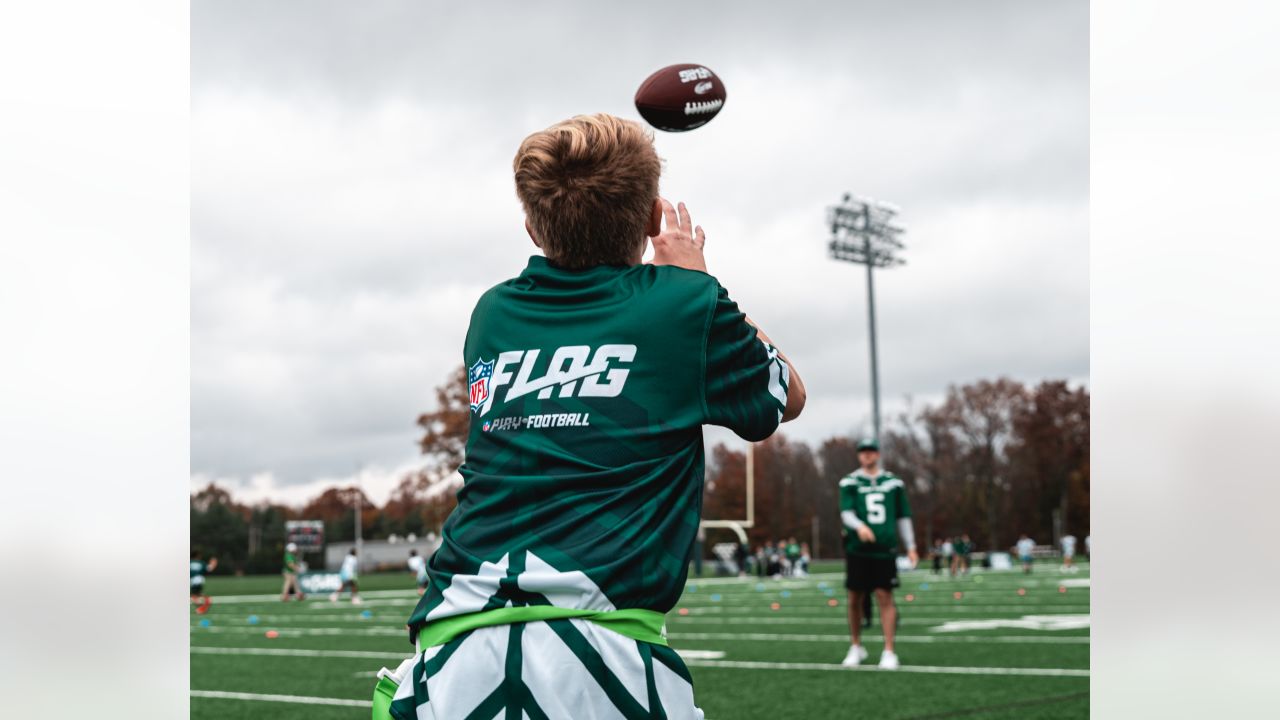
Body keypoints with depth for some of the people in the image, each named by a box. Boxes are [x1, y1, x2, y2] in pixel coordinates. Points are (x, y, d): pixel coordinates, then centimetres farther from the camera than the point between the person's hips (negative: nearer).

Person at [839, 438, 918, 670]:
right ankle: (856, 647, 23)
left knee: (885, 598, -7)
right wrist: (859, 526, -27)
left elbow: (903, 517, 15)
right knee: (855, 599, 6)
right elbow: (846, 512, -7)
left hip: (885, 550, 0)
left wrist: (910, 546, 11)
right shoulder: (850, 482, 4)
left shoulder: (893, 483, 10)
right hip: (857, 550, 0)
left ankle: (889, 652, -5)